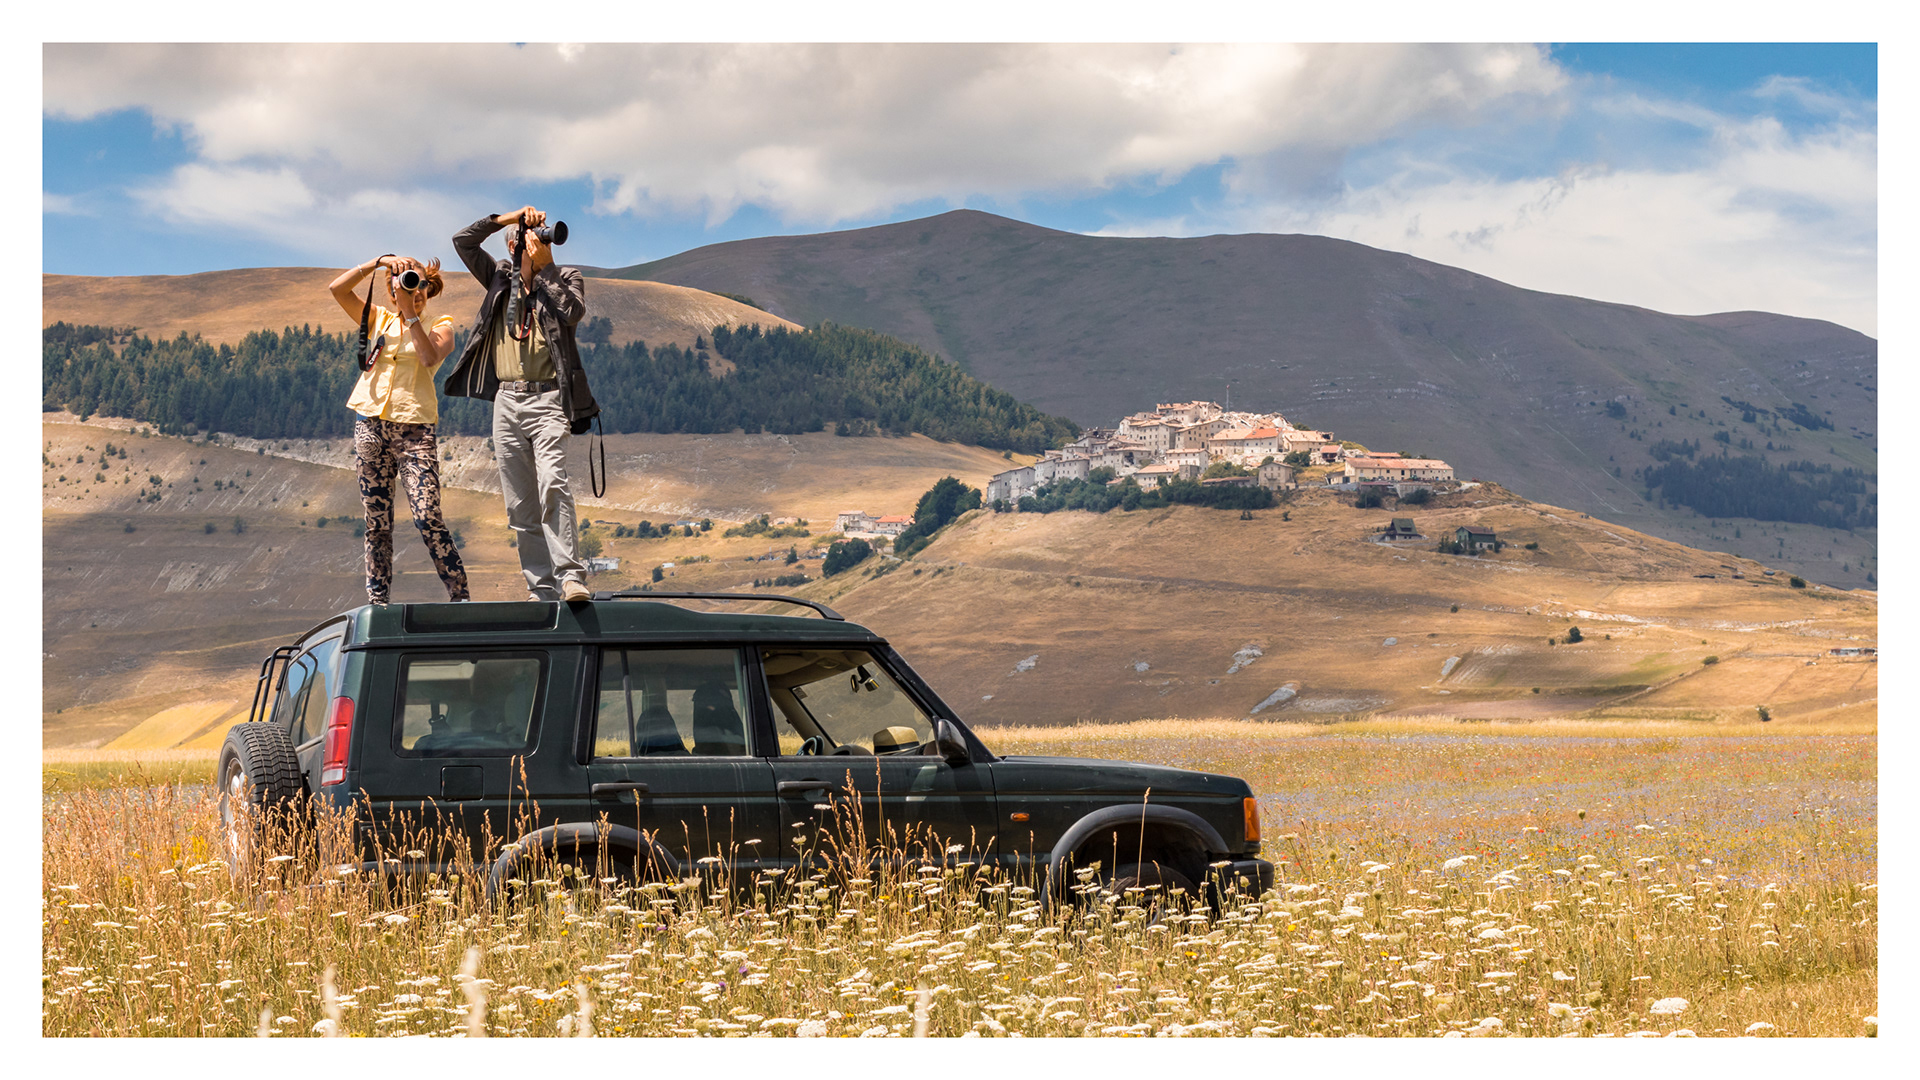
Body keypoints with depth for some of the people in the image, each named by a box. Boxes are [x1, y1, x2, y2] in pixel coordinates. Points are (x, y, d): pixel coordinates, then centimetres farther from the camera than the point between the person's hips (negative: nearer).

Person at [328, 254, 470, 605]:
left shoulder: (439, 325, 8)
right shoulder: (379, 319, 16)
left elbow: (430, 357, -13)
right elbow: (337, 289, 4)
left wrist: (410, 313, -11)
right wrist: (380, 261, -3)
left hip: (414, 428, -3)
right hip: (371, 427, 3)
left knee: (427, 519, -14)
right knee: (377, 523, 4)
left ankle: (460, 597, -9)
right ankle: (377, 603, 8)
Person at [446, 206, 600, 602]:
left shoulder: (566, 278, 8)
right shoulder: (501, 278, 15)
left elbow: (573, 311, -12)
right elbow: (463, 241, 8)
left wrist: (545, 266, -8)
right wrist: (509, 217, 1)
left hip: (547, 398, -4)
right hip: (507, 399, 4)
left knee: (552, 484, -23)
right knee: (519, 504, 3)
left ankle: (570, 576, -30)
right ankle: (541, 588, 6)